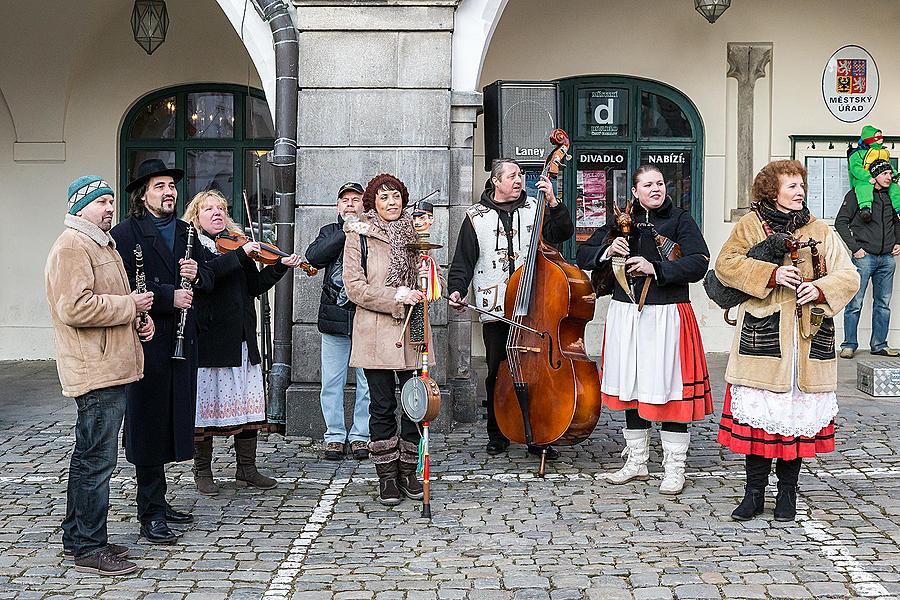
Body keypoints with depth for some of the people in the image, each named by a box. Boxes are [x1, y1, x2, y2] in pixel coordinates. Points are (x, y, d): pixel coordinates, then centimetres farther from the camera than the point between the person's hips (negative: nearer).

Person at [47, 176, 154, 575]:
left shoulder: (101, 244, 21)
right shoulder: (72, 247, -13)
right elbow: (74, 308, -26)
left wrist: (138, 317, 11)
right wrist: (130, 305, -17)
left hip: (110, 369, 11)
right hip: (97, 372, -11)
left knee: (89, 457, 17)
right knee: (98, 459, -6)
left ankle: (76, 537, 29)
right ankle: (89, 549, 2)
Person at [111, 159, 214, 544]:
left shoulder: (185, 232, 16)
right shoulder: (126, 233, -6)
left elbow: (209, 280, 17)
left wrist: (197, 274, -5)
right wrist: (170, 296, -18)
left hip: (182, 341, 7)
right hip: (146, 340, -7)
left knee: (173, 422, 11)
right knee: (149, 424, -1)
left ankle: (157, 502, 23)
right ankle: (151, 514, 6)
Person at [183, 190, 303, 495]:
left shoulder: (238, 242, 16)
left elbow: (256, 286, 12)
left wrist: (280, 265, 0)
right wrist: (240, 255, -26)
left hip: (242, 340, 6)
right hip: (209, 340, -6)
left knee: (249, 404, 8)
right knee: (205, 404, 2)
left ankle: (247, 469, 19)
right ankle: (202, 472, 14)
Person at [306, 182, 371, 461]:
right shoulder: (329, 232, 13)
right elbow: (314, 257, -7)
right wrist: (346, 231, -12)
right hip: (334, 318, 2)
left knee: (367, 382, 3)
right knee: (332, 381, 5)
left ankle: (360, 435, 15)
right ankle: (335, 436, 16)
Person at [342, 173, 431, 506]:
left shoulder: (413, 233, 13)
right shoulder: (359, 236, 2)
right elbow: (354, 287, -6)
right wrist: (396, 297, -16)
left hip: (411, 331, 3)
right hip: (375, 333, -3)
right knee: (382, 406, 2)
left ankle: (408, 472, 16)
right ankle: (387, 476, 12)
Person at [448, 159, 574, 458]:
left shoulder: (535, 208, 9)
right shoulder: (476, 217, 7)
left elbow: (563, 233, -1)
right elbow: (463, 261, 6)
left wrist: (553, 202, -11)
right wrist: (457, 290, -7)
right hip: (495, 310, 0)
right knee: (498, 373, 5)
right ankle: (497, 435, 19)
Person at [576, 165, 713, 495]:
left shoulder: (680, 219, 1)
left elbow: (698, 263, -12)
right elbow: (583, 255, 13)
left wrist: (656, 268, -20)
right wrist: (608, 250, -7)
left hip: (666, 315, -4)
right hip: (626, 313, 4)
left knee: (668, 389, -4)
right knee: (631, 387, 9)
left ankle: (674, 468, 7)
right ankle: (636, 461, 23)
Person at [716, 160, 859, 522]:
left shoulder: (819, 231, 12)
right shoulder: (750, 225, 5)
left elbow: (848, 275, 8)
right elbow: (726, 264, -7)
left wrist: (820, 289, -12)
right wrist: (772, 274, -17)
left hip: (808, 338, 2)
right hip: (762, 334, -2)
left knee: (799, 411, 5)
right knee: (759, 411, -2)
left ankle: (787, 492, 18)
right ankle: (754, 492, 11)